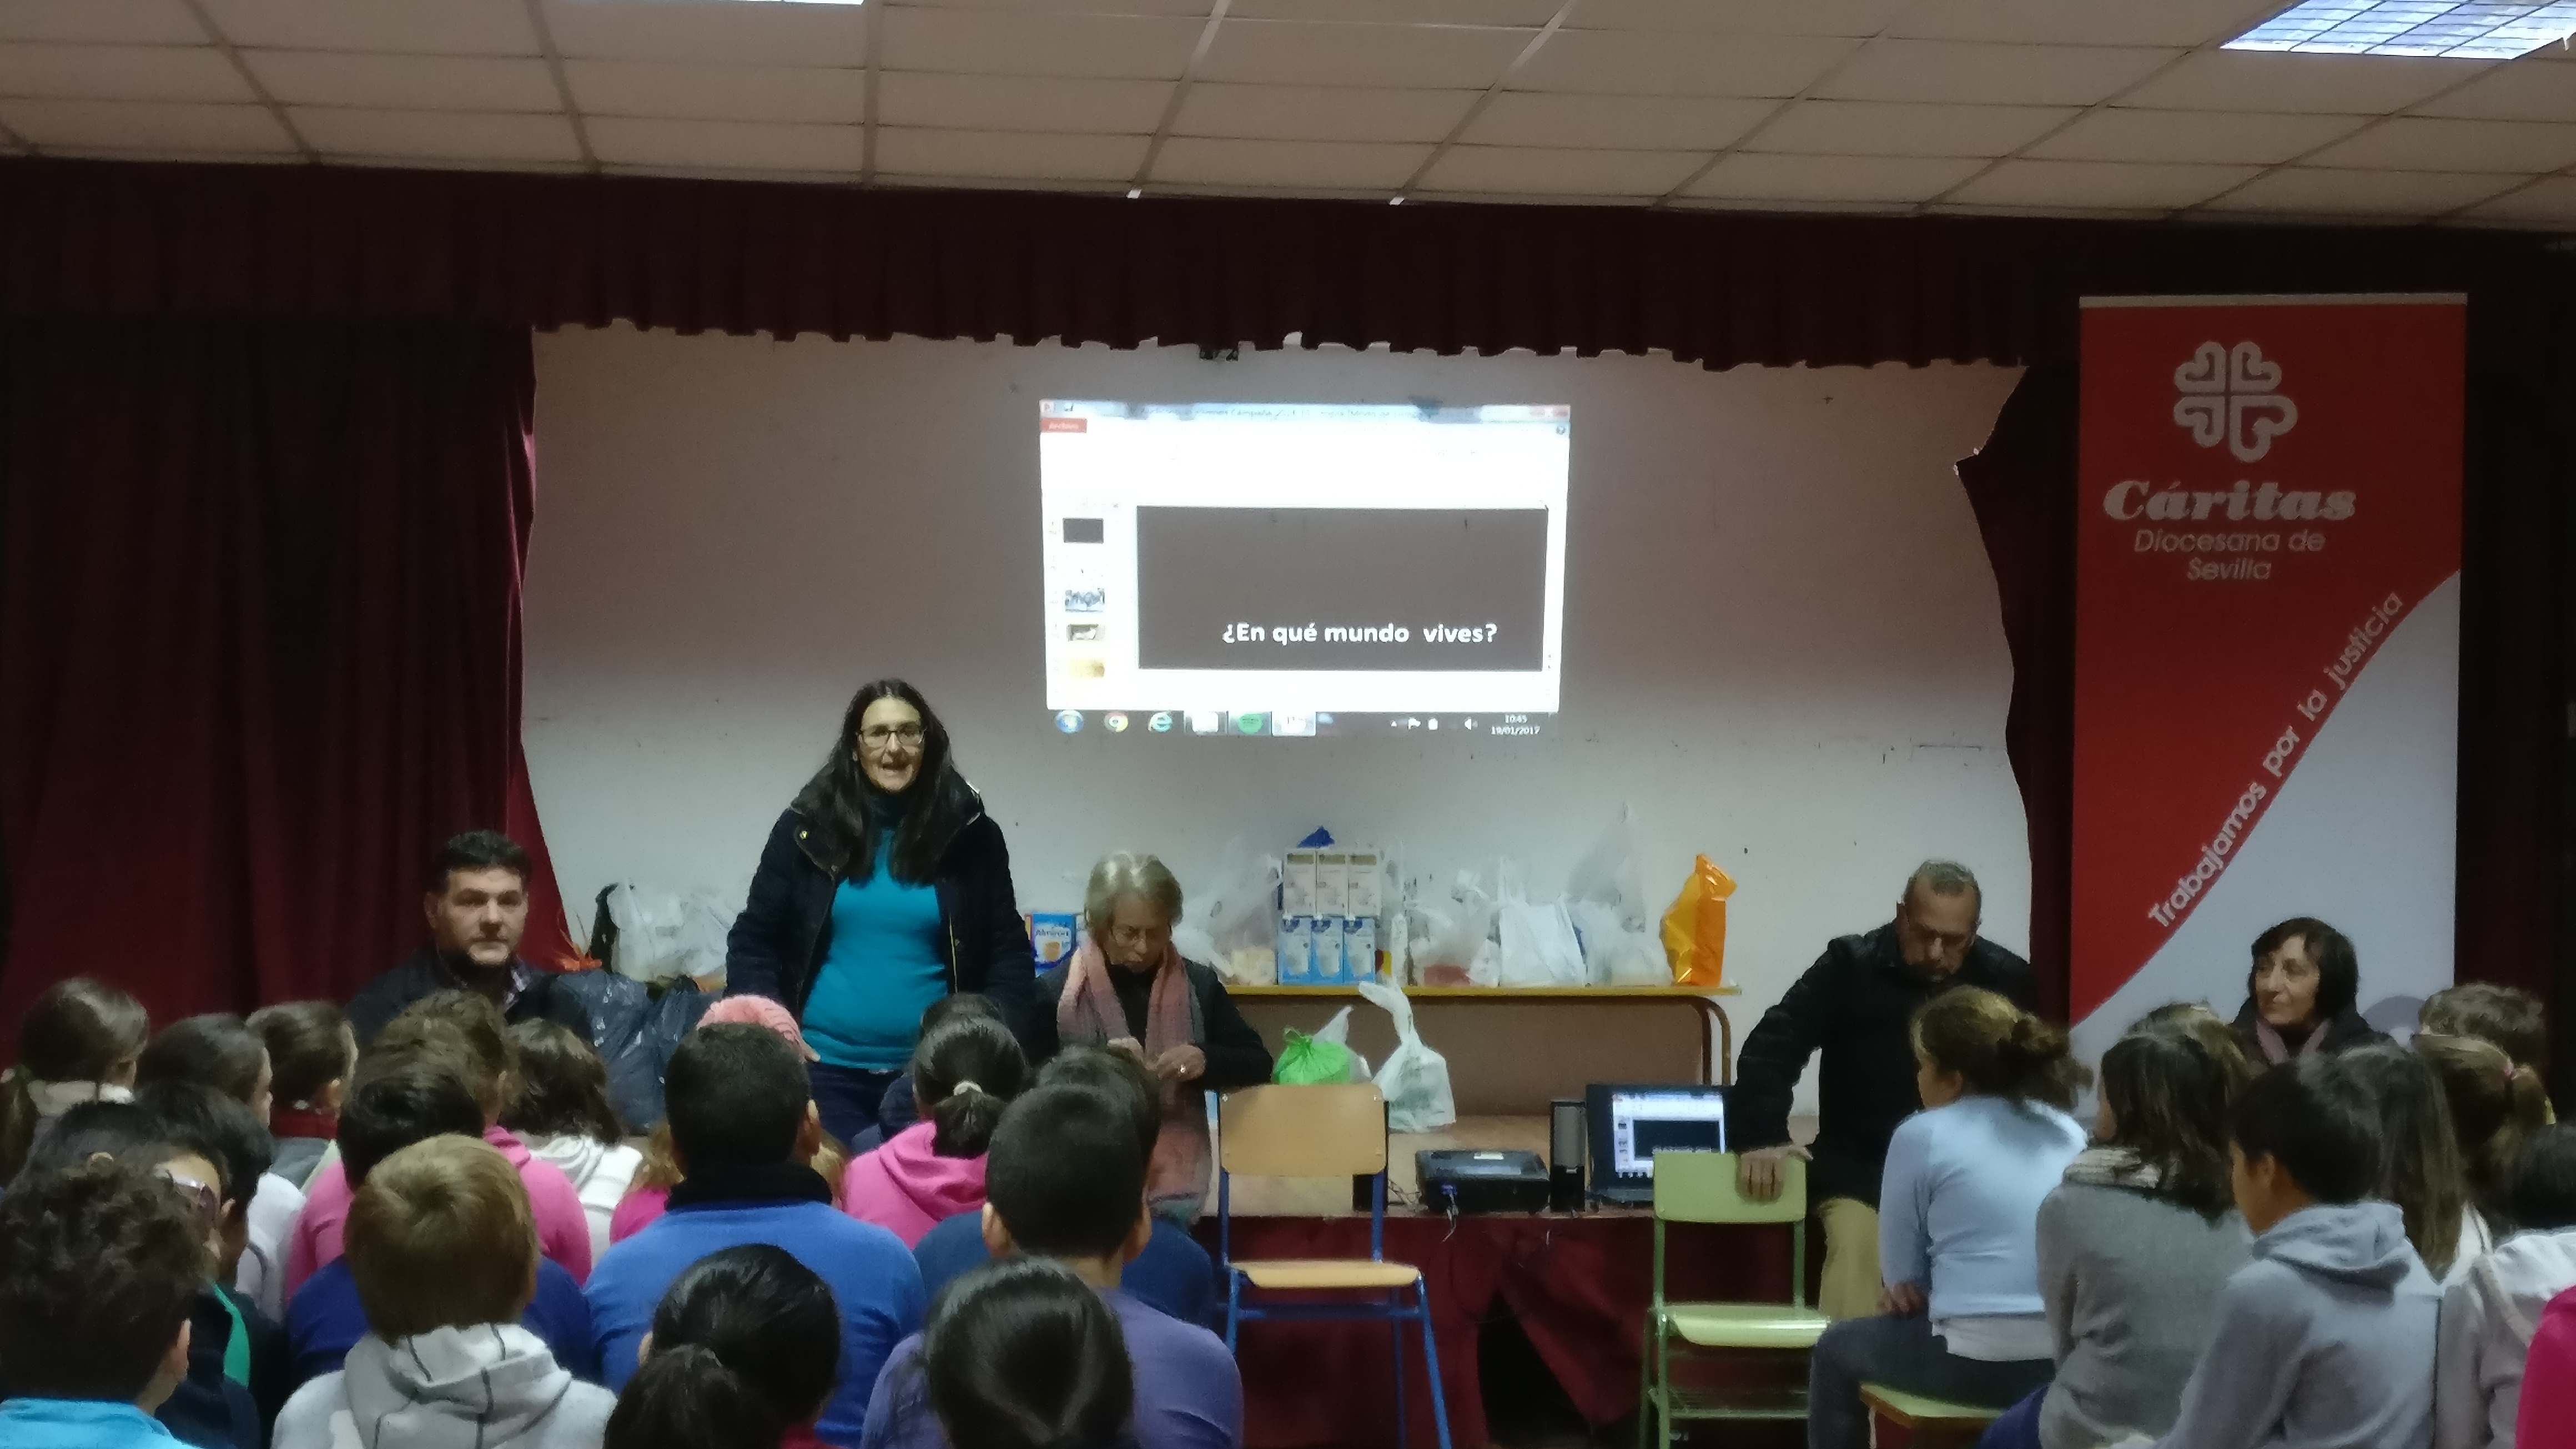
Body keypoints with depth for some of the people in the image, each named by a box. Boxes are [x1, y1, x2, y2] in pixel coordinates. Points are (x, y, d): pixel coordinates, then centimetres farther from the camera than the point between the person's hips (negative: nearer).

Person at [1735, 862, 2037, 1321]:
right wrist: (1761, 1135, -17)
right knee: (1857, 1249, -30)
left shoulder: (2007, 980, 3)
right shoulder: (1850, 966, -3)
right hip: (1861, 1173, -2)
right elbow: (1775, 1045, -4)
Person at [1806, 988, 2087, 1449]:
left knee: (1836, 1349, 23)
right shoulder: (2068, 1132, 12)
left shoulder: (1921, 1135, -3)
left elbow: (1901, 1272, 3)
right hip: (2073, 1358, 6)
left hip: (1979, 1363, -6)